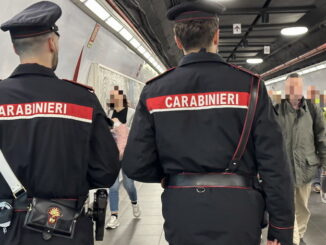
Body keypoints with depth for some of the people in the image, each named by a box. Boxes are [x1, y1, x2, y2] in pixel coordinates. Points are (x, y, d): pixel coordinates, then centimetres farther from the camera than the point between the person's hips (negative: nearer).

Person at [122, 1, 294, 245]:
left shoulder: (154, 92, -3)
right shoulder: (249, 85, -8)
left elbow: (136, 166, -4)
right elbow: (274, 163, -9)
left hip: (182, 214, 2)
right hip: (236, 215, -1)